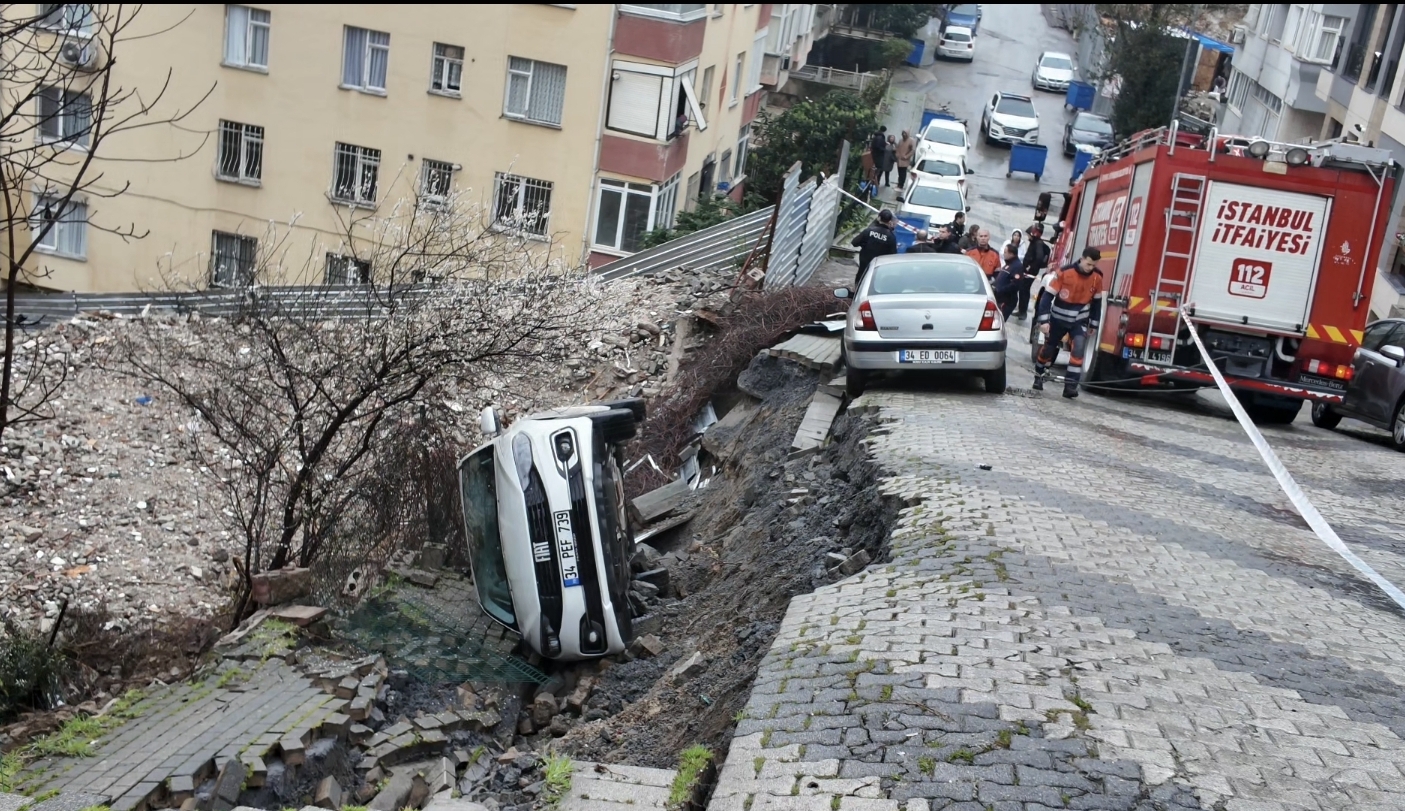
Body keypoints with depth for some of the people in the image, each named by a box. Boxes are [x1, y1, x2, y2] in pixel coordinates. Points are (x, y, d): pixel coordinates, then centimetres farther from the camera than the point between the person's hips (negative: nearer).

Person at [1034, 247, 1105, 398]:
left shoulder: (1097, 278, -9)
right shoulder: (1064, 272, -21)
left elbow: (1097, 302, 7)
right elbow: (1048, 296, -18)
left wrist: (1094, 325, 11)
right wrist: (1044, 320, -22)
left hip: (1080, 321, 2)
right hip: (1058, 319, -2)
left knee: (1078, 349, -18)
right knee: (1048, 349, 11)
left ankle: (1070, 386, -17)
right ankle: (1038, 377, 36)